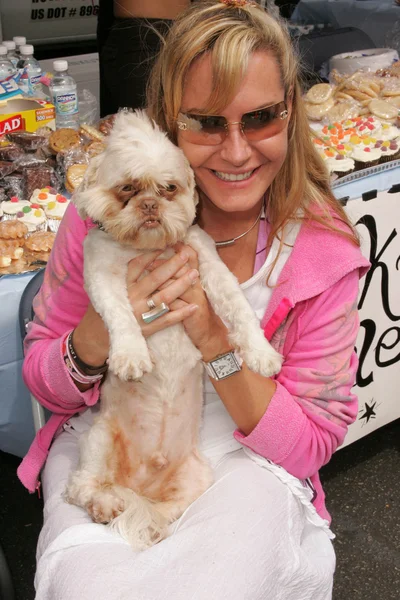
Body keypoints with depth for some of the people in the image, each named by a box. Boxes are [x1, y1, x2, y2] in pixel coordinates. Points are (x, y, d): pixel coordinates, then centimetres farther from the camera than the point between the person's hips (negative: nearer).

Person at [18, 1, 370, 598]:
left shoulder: (324, 249, -13)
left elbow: (312, 445, -9)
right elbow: (44, 382, -1)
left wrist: (217, 338, -25)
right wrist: (99, 331, -25)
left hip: (246, 463, 0)